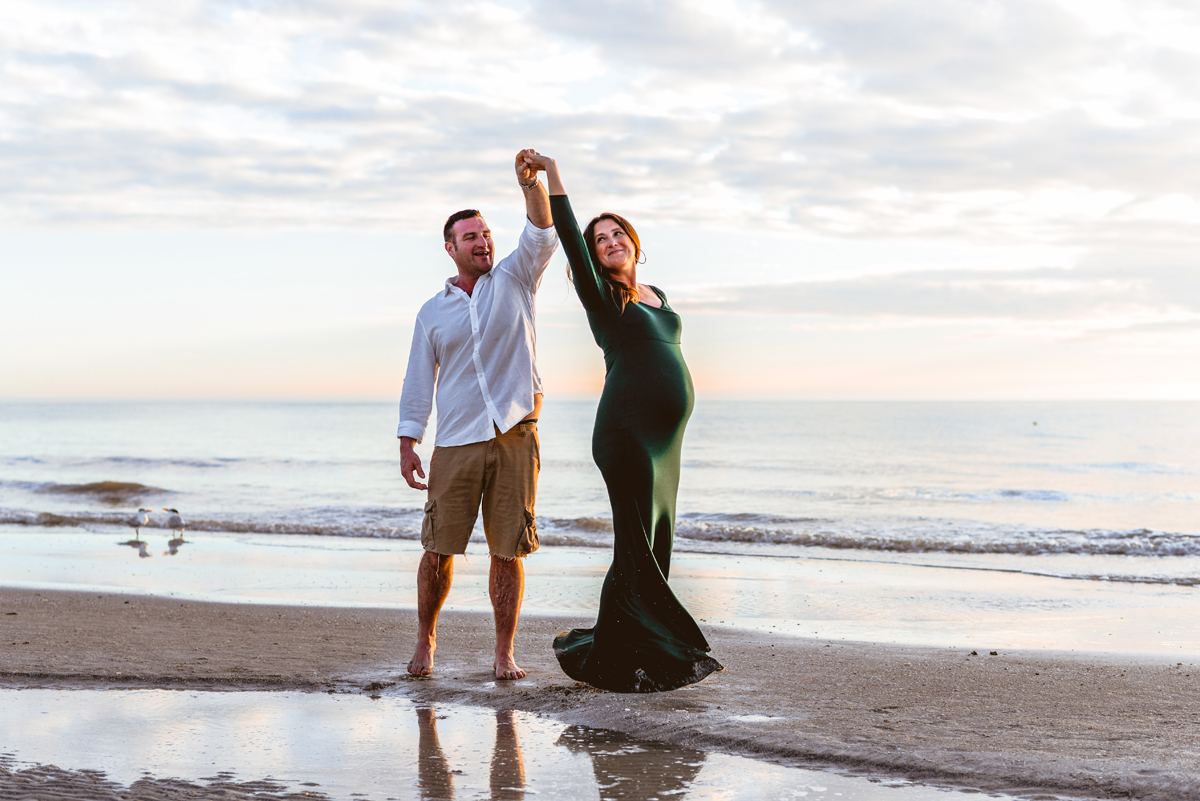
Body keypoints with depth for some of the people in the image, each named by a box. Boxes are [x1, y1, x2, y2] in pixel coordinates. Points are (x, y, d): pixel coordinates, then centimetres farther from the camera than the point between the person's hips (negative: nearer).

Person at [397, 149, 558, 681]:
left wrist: (532, 184, -26)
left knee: (508, 552, 0)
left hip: (514, 438, -1)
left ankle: (504, 654, 8)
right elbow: (417, 381, 11)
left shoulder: (513, 280, 8)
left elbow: (541, 237, -9)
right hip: (456, 444, 1)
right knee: (438, 549, 2)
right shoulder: (432, 312, 11)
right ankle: (426, 638, 22)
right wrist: (407, 446, 4)